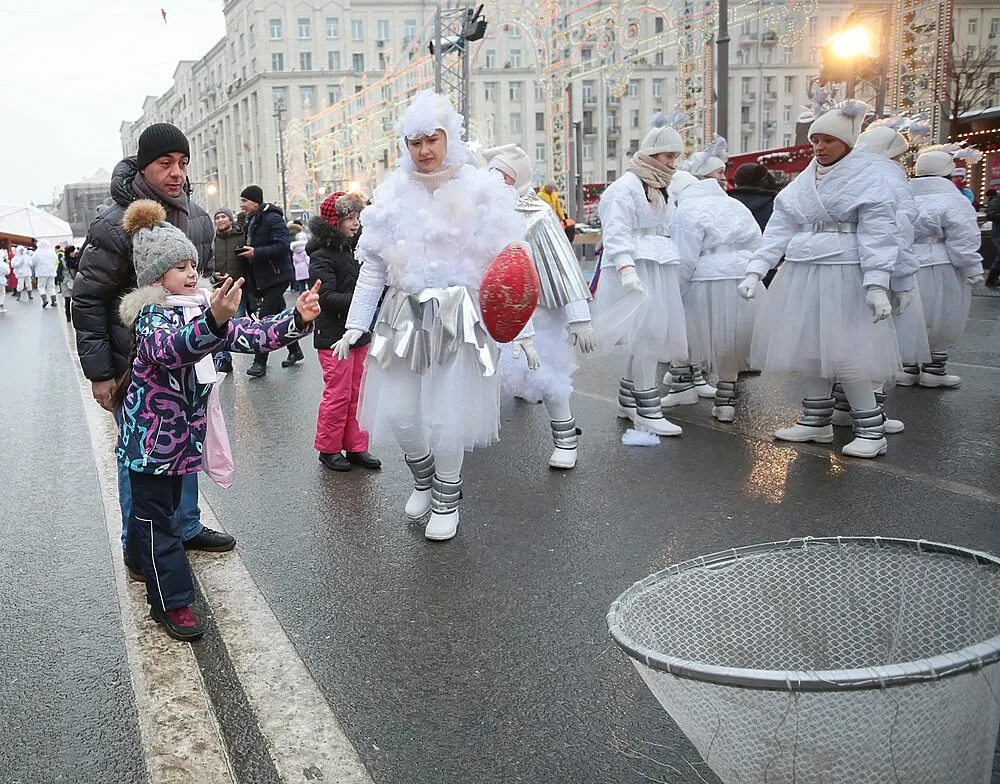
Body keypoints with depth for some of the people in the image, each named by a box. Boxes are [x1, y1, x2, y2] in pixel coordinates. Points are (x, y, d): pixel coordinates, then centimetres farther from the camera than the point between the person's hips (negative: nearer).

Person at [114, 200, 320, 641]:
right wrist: (213, 321, -60)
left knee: (165, 505, 21)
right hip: (151, 433, -7)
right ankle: (171, 602, 8)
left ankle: (142, 559, 44)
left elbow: (249, 336, 1)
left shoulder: (202, 307, 5)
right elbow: (170, 347, -42)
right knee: (156, 515, 2)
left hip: (182, 431, 7)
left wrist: (297, 320, -15)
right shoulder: (151, 316, -19)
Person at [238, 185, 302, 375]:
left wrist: (256, 252, -27)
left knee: (265, 317, -10)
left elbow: (282, 246, -25)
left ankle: (260, 363, -7)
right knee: (280, 315, 15)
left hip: (276, 276, -9)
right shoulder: (252, 220, 14)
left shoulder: (272, 219, -15)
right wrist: (246, 252, 7)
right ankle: (295, 351, 28)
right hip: (262, 277, 9)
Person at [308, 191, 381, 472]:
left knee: (356, 394, 11)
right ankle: (329, 449, 12)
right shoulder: (322, 256, -11)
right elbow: (327, 297, -20)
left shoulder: (349, 250, 14)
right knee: (338, 394, -2)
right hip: (334, 336, -8)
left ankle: (355, 447, 19)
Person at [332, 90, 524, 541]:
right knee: (398, 412, 3)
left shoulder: (480, 191, -2)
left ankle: (447, 498, 25)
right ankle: (423, 478, 35)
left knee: (448, 415, -2)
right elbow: (372, 267, 10)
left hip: (460, 317, -3)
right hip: (405, 315, 3)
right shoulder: (393, 196, 7)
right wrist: (356, 324, 5)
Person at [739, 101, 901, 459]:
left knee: (843, 352, -8)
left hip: (842, 275, -6)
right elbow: (779, 228, 9)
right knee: (808, 347, 10)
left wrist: (877, 284, -19)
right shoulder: (802, 182, 13)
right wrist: (754, 271, 0)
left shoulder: (868, 179, -4)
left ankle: (871, 430, 3)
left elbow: (876, 235, -11)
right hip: (800, 274, 7)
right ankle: (817, 421, 23)